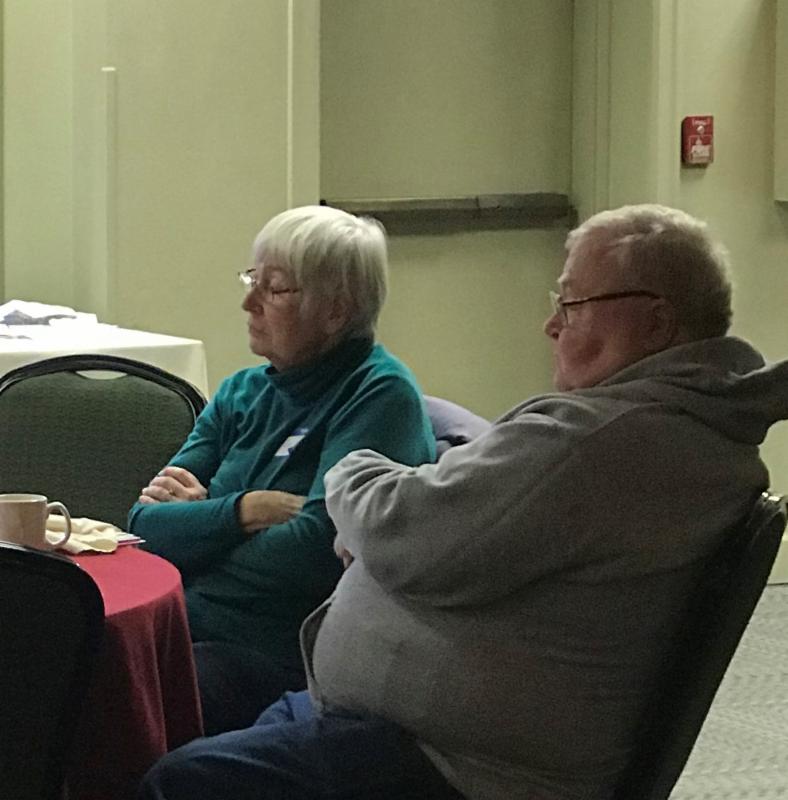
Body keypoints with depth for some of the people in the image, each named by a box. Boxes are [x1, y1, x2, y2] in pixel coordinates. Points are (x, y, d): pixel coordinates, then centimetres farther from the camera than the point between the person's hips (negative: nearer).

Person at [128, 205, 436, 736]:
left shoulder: (381, 396, -4)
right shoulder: (243, 393, 17)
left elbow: (318, 549, -16)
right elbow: (146, 524, 9)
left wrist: (194, 520, -2)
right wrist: (247, 510, -9)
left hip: (281, 653, -6)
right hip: (181, 630, 7)